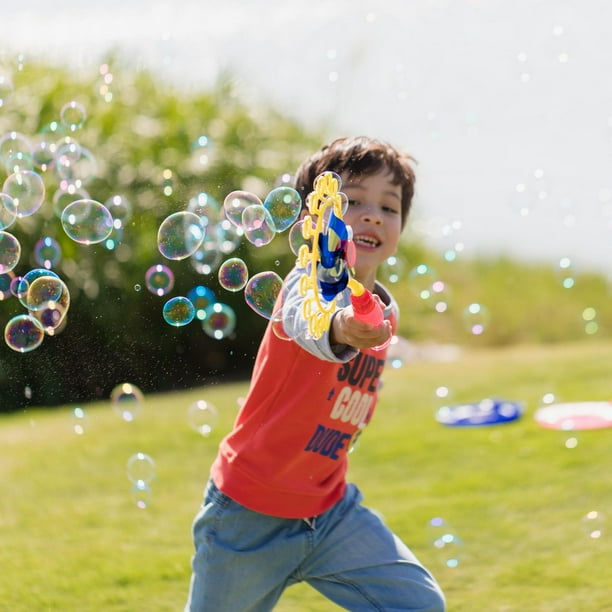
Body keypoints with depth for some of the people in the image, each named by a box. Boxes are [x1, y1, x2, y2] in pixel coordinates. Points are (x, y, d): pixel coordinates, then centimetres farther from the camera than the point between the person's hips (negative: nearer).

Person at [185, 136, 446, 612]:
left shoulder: (385, 312, 2)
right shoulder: (312, 282, -22)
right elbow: (308, 320, -50)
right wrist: (341, 327, -71)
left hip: (330, 509, 6)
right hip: (251, 515, -6)